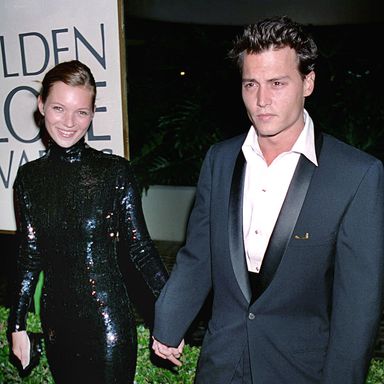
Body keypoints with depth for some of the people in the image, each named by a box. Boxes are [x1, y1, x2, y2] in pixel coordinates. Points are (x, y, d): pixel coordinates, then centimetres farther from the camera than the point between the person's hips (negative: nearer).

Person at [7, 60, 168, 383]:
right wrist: (17, 325, 8)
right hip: (57, 322, 4)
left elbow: (140, 247, -9)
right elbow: (30, 256, 6)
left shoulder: (116, 171, -11)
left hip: (110, 320, -4)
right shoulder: (29, 177, 0)